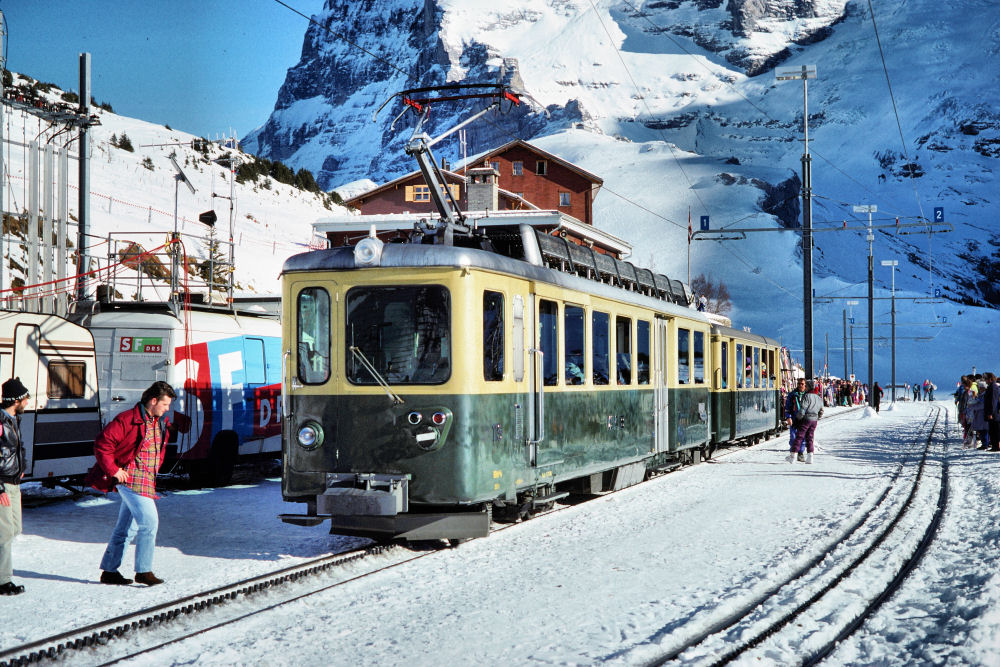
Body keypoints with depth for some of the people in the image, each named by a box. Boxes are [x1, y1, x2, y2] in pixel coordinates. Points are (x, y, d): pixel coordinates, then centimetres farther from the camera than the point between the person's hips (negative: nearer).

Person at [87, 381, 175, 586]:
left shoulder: (161, 423, 12)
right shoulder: (128, 420, -14)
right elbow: (102, 445, -15)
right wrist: (114, 471, -15)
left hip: (146, 481, 9)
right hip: (130, 478, -9)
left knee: (127, 527, 12)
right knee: (149, 521, -13)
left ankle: (109, 571, 21)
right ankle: (143, 571, -5)